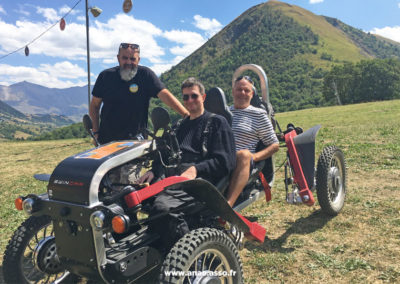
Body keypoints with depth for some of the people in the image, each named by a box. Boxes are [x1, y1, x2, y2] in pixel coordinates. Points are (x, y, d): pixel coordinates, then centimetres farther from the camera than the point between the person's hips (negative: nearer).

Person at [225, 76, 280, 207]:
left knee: (243, 154, -39)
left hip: (241, 162, -3)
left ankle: (228, 205, -52)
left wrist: (253, 157, -6)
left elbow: (275, 145, 11)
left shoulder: (259, 114, 14)